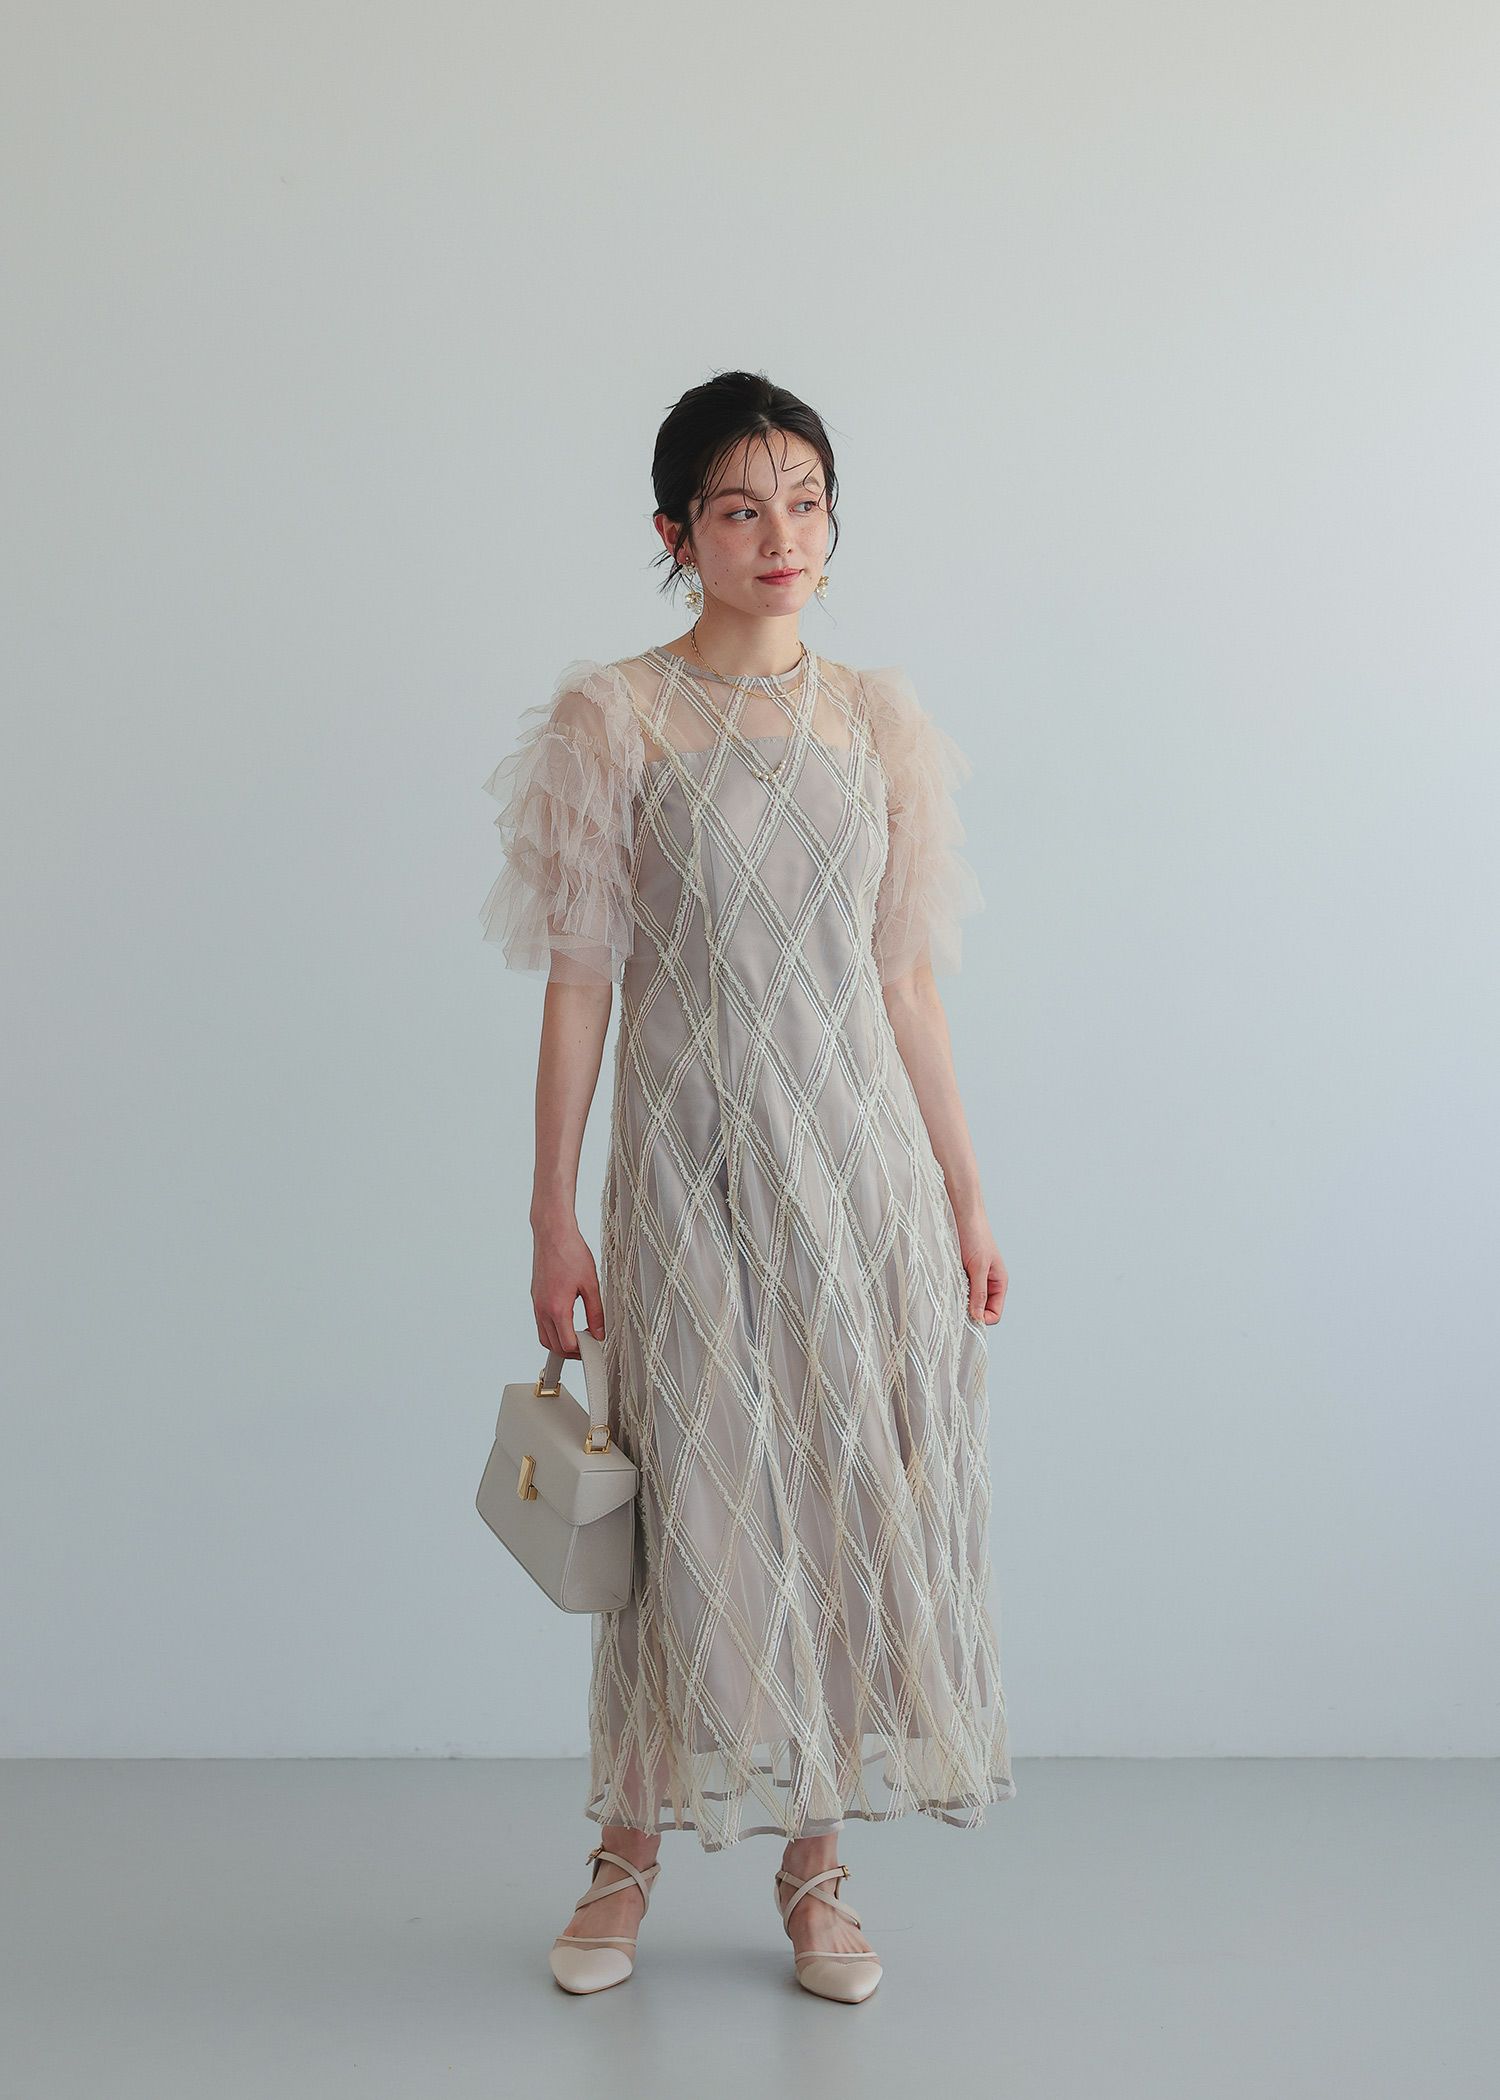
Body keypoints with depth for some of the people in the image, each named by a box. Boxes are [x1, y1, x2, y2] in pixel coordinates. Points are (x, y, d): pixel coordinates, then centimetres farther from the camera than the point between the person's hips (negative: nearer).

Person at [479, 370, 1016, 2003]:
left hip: (860, 1156, 3)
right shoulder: (612, 719, -2)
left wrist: (964, 1196, 8)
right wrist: (554, 1214, -6)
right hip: (690, 1163, -3)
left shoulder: (878, 722, 7)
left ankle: (813, 1866, 21)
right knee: (693, 1502, 3)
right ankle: (628, 1853, 23)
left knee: (850, 1496, 5)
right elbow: (577, 978, -3)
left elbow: (906, 979, 10)